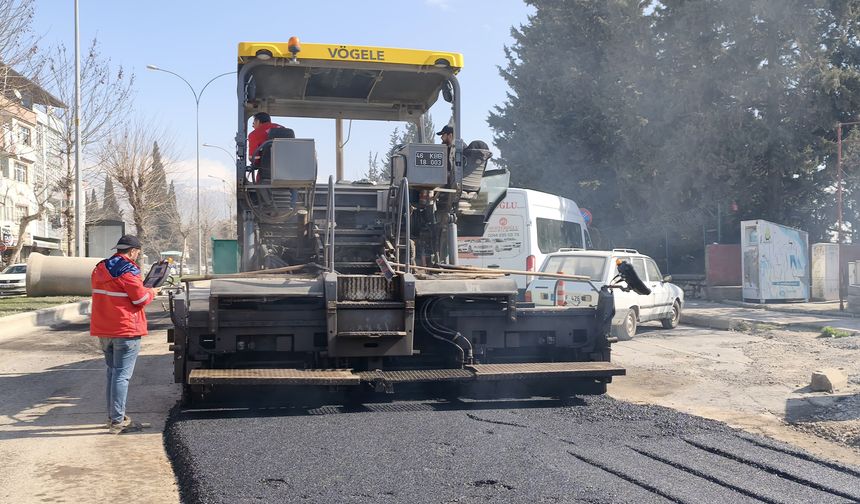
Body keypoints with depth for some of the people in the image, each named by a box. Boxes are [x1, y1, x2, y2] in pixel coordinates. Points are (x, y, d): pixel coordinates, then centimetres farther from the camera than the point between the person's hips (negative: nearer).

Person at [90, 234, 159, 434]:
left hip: (103, 330, 8)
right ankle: (118, 421, -5)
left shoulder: (99, 269, 12)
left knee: (112, 372, 18)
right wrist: (152, 292, 6)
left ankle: (113, 416, 24)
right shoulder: (129, 271, -15)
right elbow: (141, 299, -14)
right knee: (122, 375, -5)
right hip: (125, 330, -8)